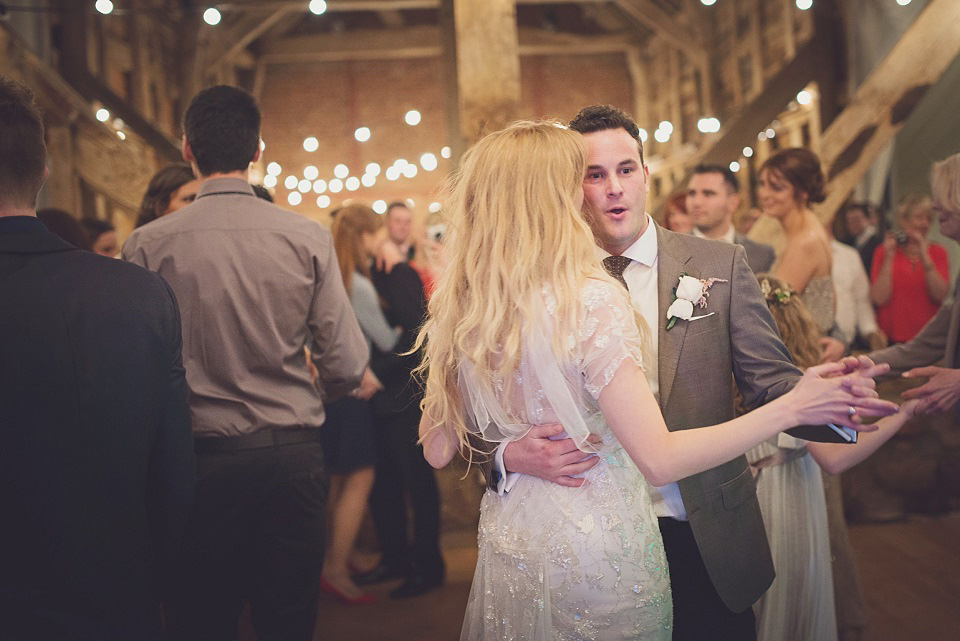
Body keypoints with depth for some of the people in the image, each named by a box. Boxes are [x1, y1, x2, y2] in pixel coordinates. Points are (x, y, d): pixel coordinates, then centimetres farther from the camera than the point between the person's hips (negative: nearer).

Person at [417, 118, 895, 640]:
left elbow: (437, 452, 1)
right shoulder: (593, 301, -23)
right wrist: (792, 408, -19)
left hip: (507, 547, 6)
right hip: (601, 550, -6)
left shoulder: (453, 308, -6)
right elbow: (661, 461, -22)